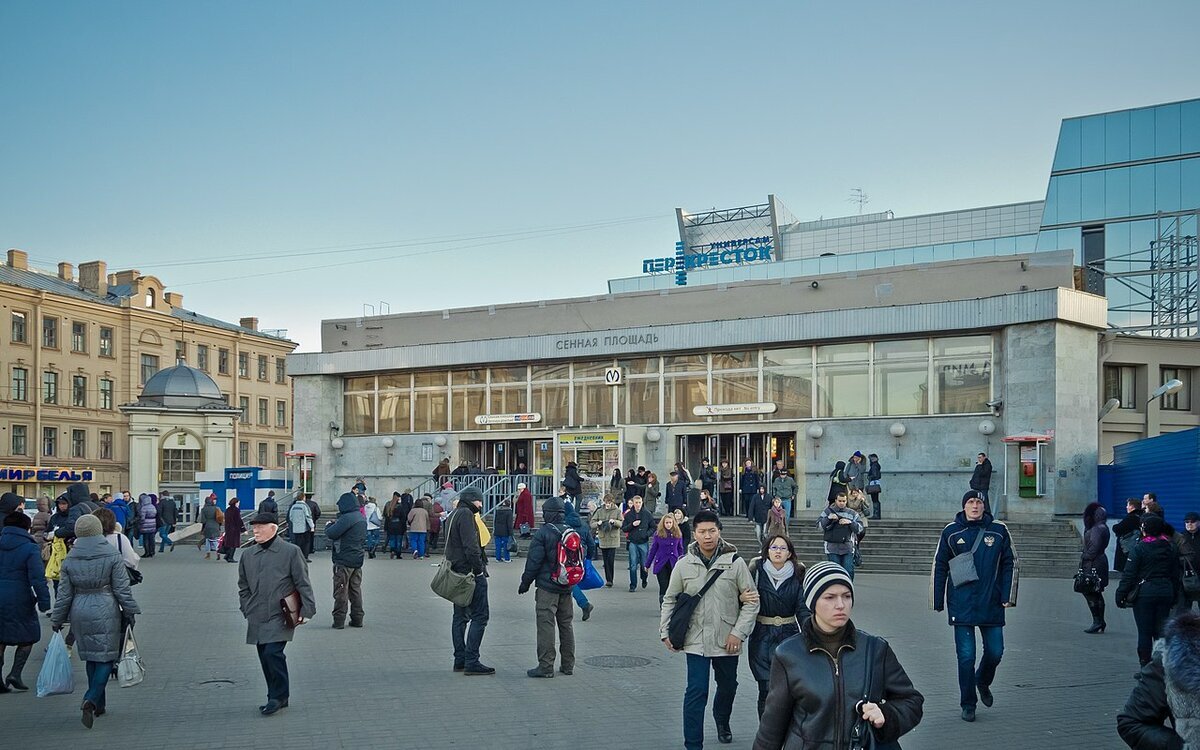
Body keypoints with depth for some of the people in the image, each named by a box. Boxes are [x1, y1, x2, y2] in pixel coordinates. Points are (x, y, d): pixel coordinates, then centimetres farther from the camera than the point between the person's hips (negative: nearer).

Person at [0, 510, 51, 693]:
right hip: (19, 600, -5)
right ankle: (15, 674, 0)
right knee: (28, 637, 12)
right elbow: (37, 579, -14)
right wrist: (45, 603, -12)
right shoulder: (30, 548, -9)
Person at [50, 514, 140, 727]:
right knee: (106, 657, 1)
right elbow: (122, 590, -6)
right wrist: (130, 613, 4)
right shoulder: (112, 556, -7)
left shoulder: (69, 560, 1)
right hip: (106, 612, -3)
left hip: (80, 613, 3)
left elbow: (64, 595, 4)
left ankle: (99, 704, 21)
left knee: (91, 657, 15)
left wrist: (57, 620, 14)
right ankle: (91, 701, -17)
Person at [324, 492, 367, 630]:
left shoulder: (347, 518, -19)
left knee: (340, 592, 0)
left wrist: (329, 525, 1)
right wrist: (336, 523, 9)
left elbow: (331, 534, -22)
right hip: (358, 560, 8)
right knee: (355, 590, 14)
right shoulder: (362, 518, 10)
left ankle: (339, 620, 2)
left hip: (344, 561, -8)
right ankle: (357, 619, 17)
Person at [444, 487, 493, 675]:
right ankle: (471, 661, -11)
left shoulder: (453, 515, 19)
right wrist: (479, 569, -16)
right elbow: (471, 547, -21)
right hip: (470, 573, -10)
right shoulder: (466, 514, -12)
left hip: (456, 573, 10)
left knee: (460, 616, 13)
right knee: (479, 616, -8)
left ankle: (460, 660, 16)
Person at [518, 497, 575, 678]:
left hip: (547, 587, -7)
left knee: (546, 625, -5)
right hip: (567, 587, 7)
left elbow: (534, 561, -12)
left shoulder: (543, 533, -12)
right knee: (566, 624, 14)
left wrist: (525, 582, -1)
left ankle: (546, 666, -7)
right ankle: (567, 665, 19)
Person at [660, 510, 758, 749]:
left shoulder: (735, 563, -7)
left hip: (727, 640, 1)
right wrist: (665, 632, 3)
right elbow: (669, 600, 8)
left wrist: (739, 632, -10)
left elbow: (751, 601, -3)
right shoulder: (684, 565, -3)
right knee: (696, 692, -8)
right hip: (696, 641, -1)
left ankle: (722, 722, 49)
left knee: (728, 687, 20)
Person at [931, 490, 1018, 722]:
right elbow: (939, 567, 6)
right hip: (961, 605, -1)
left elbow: (1010, 564, 8)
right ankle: (968, 704, 12)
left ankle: (983, 682, 38)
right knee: (966, 656, -1)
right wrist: (938, 602, 5)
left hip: (991, 605, 1)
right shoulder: (951, 532, 2)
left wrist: (1008, 596, -1)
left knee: (995, 652, 6)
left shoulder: (999, 531, 4)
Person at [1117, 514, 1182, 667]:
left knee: (1144, 632, 1)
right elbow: (1175, 574, 12)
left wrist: (1121, 595, -5)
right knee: (1161, 631, 11)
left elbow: (1129, 575, -11)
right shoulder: (1171, 548, 6)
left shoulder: (1139, 549, -11)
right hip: (1165, 592, 5)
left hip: (1144, 593, -5)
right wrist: (1174, 596, 18)